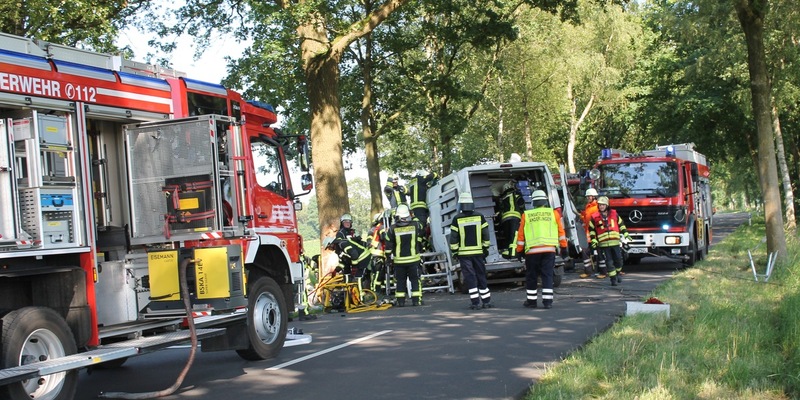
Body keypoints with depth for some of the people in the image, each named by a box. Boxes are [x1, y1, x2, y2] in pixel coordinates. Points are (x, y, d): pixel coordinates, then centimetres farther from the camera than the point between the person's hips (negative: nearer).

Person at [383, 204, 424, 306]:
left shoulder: (392, 229, -7)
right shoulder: (416, 225, -5)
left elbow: (388, 245, -2)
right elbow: (420, 240, 11)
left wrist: (388, 257, 11)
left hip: (399, 260, 0)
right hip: (413, 259, 0)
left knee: (400, 280, 10)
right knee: (415, 279, 7)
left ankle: (400, 300, 10)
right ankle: (416, 299, 3)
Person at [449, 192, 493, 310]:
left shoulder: (457, 219, -6)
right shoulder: (479, 217, 0)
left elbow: (453, 237, -5)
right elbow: (486, 235, 3)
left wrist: (454, 251, 4)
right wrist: (486, 248, 13)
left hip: (464, 253, -2)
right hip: (478, 252, 2)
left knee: (470, 277, 0)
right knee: (481, 276, 11)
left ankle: (475, 302, -4)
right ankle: (486, 301, 13)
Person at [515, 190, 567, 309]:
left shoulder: (526, 215, 4)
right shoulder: (553, 213, 5)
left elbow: (521, 234, 7)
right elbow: (561, 231, 7)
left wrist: (519, 250, 16)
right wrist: (563, 248, 15)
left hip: (532, 250, 0)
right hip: (549, 249, 0)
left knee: (531, 276, 10)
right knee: (548, 275, 3)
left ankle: (531, 300, 16)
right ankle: (547, 301, -2)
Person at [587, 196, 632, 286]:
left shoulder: (614, 214, 7)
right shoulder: (595, 217, 2)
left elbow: (621, 224, 18)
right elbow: (591, 229, 9)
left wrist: (626, 235, 14)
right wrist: (593, 241, 2)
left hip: (615, 242, 2)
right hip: (604, 244, -2)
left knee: (618, 260, 5)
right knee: (609, 262, -3)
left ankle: (617, 273, 30)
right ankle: (613, 279, 3)